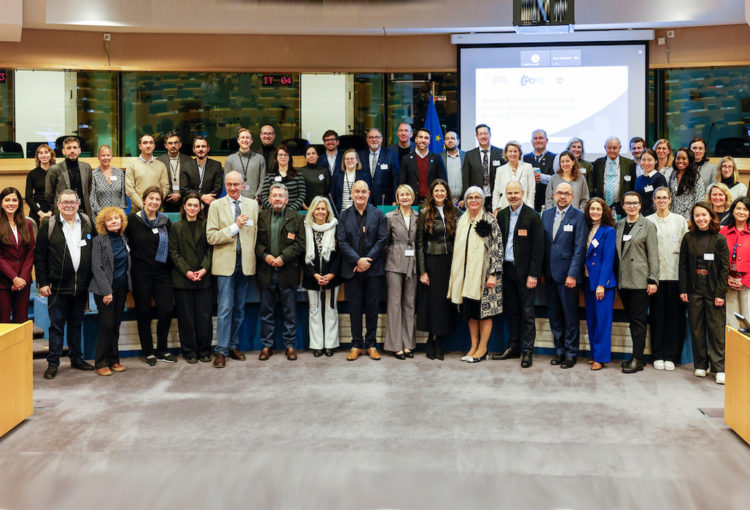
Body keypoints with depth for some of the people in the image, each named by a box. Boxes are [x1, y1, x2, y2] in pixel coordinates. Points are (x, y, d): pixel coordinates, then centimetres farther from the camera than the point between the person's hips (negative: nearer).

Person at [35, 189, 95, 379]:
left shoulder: (87, 223, 6)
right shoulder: (49, 225, -2)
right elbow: (39, 255, -1)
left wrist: (92, 279, 6)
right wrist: (42, 282, -6)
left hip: (81, 286, 3)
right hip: (58, 286, -3)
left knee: (76, 323, 14)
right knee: (56, 325, 3)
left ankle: (77, 358, 25)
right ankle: (53, 363, 12)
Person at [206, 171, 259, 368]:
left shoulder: (252, 204, 10)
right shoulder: (216, 206, 1)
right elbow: (211, 236, -7)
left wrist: (252, 254, 4)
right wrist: (235, 227, -14)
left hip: (245, 263, 3)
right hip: (226, 263, -3)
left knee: (240, 308, 10)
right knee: (225, 308, -6)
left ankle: (234, 346, 21)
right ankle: (221, 350, 0)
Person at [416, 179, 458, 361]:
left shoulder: (454, 212, 7)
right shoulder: (424, 213, 0)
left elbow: (459, 238, 8)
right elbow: (420, 244, -2)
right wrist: (422, 271, -7)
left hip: (449, 261, 2)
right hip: (431, 261, -2)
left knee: (445, 300, 4)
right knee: (431, 299, 0)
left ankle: (439, 341, 13)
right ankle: (431, 340, 12)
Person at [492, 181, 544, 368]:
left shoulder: (532, 216, -8)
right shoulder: (502, 215, 9)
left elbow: (538, 247, -10)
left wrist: (533, 274, -14)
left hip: (525, 271, -5)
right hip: (507, 269, 5)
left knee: (527, 312, 1)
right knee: (512, 311, 13)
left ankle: (527, 351, 8)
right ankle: (513, 347, 22)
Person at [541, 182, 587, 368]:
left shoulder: (578, 217, -4)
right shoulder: (546, 215, 11)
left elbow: (579, 248, -9)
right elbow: (542, 244, 12)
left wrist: (572, 275, -14)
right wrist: (541, 272, 7)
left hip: (567, 274, -5)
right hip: (549, 274, 5)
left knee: (570, 316, 2)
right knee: (554, 315, 11)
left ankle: (571, 353, 12)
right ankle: (559, 350, 22)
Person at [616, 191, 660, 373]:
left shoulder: (648, 226, -1)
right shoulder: (618, 225, 13)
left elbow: (653, 255, -4)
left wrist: (653, 280, -10)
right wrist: (614, 276, 10)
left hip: (640, 280, -5)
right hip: (623, 280, 5)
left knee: (638, 320, -3)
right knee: (632, 319, 10)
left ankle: (637, 360, 1)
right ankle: (637, 356, 17)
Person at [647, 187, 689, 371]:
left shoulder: (679, 220, 8)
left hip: (675, 274, 0)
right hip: (655, 274, 0)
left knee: (674, 315, 1)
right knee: (657, 315, 2)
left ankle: (671, 356, 8)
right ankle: (658, 356, 11)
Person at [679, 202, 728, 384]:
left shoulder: (719, 239, 0)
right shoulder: (688, 238, 5)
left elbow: (725, 268, -2)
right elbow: (683, 265, 6)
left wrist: (720, 293, -8)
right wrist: (683, 290, 0)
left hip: (713, 290, -2)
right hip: (694, 290, 2)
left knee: (716, 328, -3)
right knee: (696, 328, 6)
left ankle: (719, 368, 1)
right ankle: (701, 365, 17)